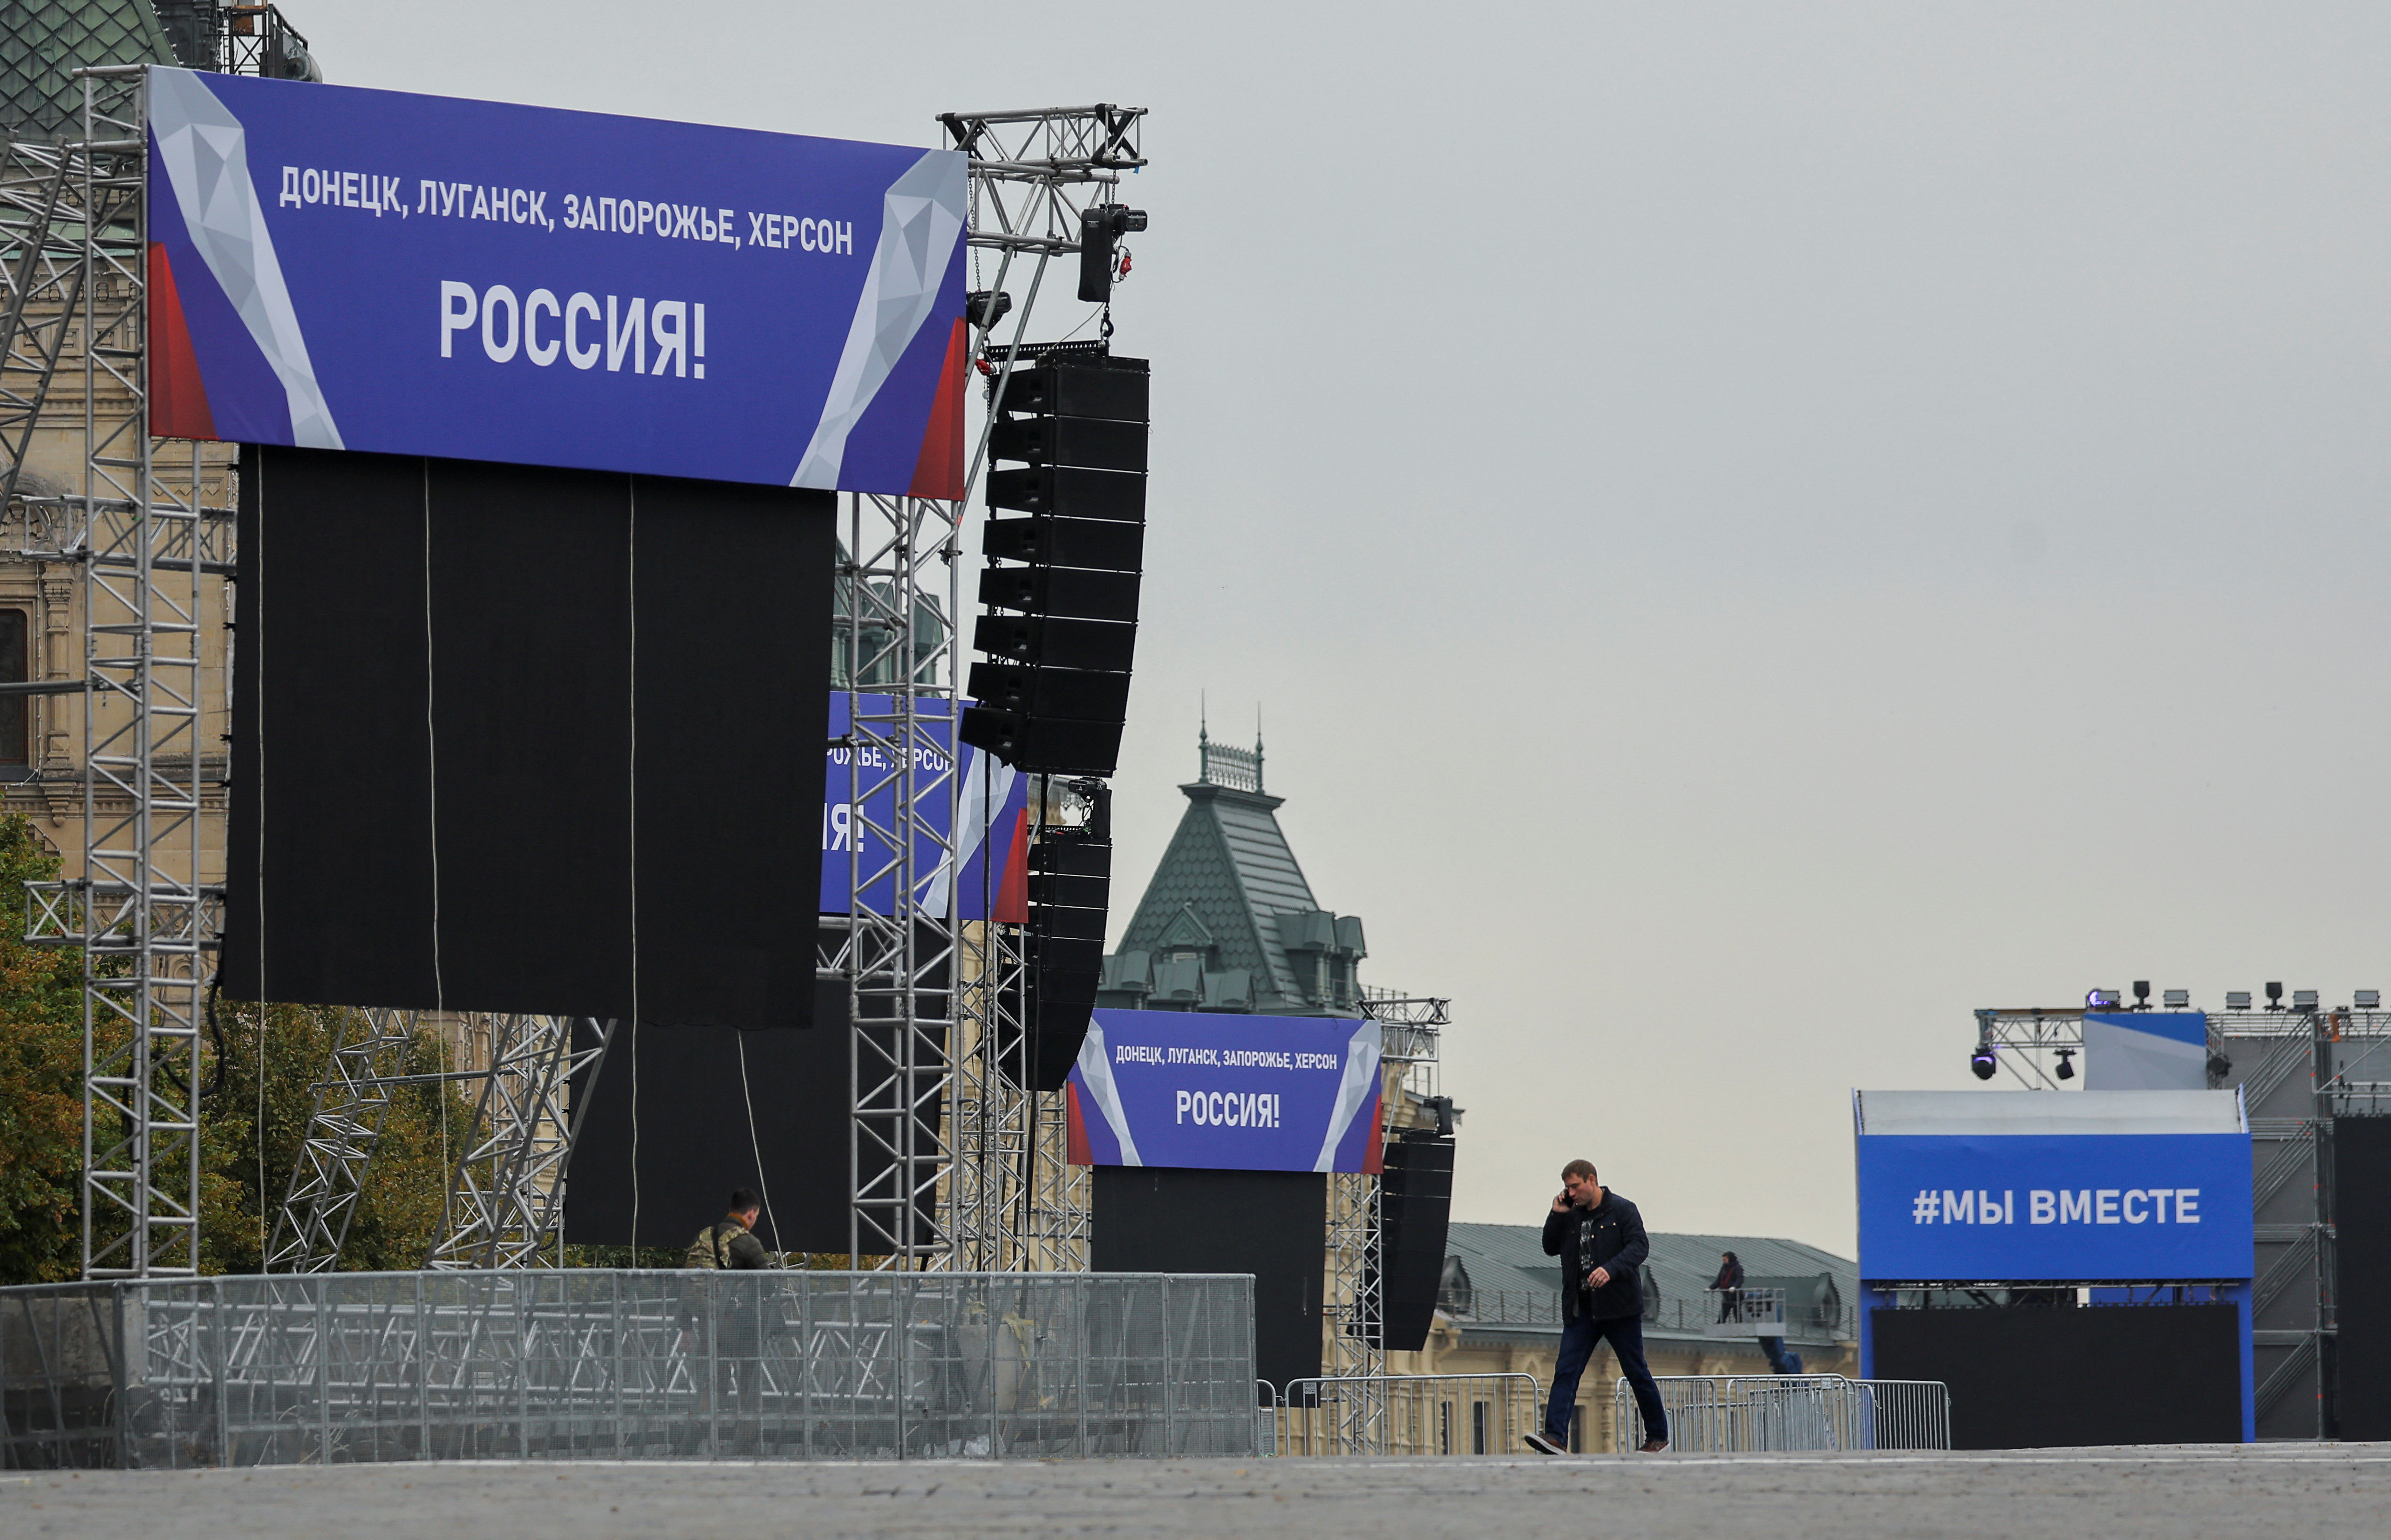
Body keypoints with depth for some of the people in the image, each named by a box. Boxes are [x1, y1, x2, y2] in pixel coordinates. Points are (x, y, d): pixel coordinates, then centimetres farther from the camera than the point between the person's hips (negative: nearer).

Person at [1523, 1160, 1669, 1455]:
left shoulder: (1623, 1210, -4)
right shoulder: (1571, 1216, 13)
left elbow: (1639, 1246, -16)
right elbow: (1551, 1248, 18)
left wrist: (1611, 1269, -31)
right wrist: (1557, 1216, 3)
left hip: (1619, 1308, -5)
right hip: (1581, 1309, 5)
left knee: (1637, 1373, 5)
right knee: (1565, 1372, -10)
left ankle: (1658, 1436, 18)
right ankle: (1555, 1437, -18)